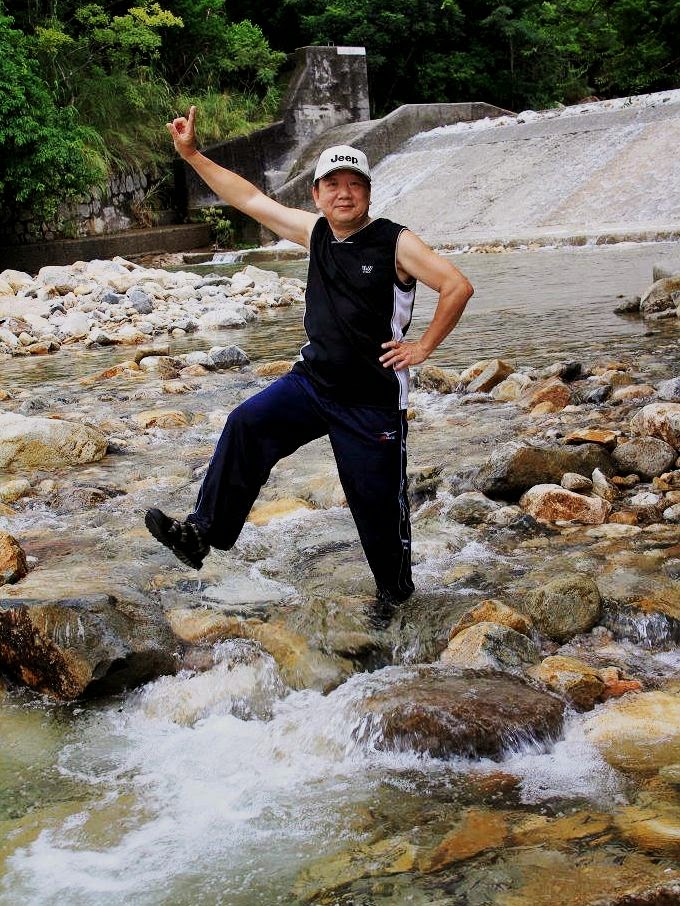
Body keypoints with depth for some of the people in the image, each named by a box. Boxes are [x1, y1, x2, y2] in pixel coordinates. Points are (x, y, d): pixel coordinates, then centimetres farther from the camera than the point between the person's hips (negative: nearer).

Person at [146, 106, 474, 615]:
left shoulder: (395, 243, -12)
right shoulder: (314, 232, 4)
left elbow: (458, 287, -13)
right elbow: (249, 198, 10)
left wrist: (424, 347, -11)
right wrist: (192, 155, 8)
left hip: (373, 399, -5)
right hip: (312, 381, 5)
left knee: (378, 498, 5)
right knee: (247, 425, -15)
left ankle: (395, 588, 28)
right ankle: (203, 534, -15)